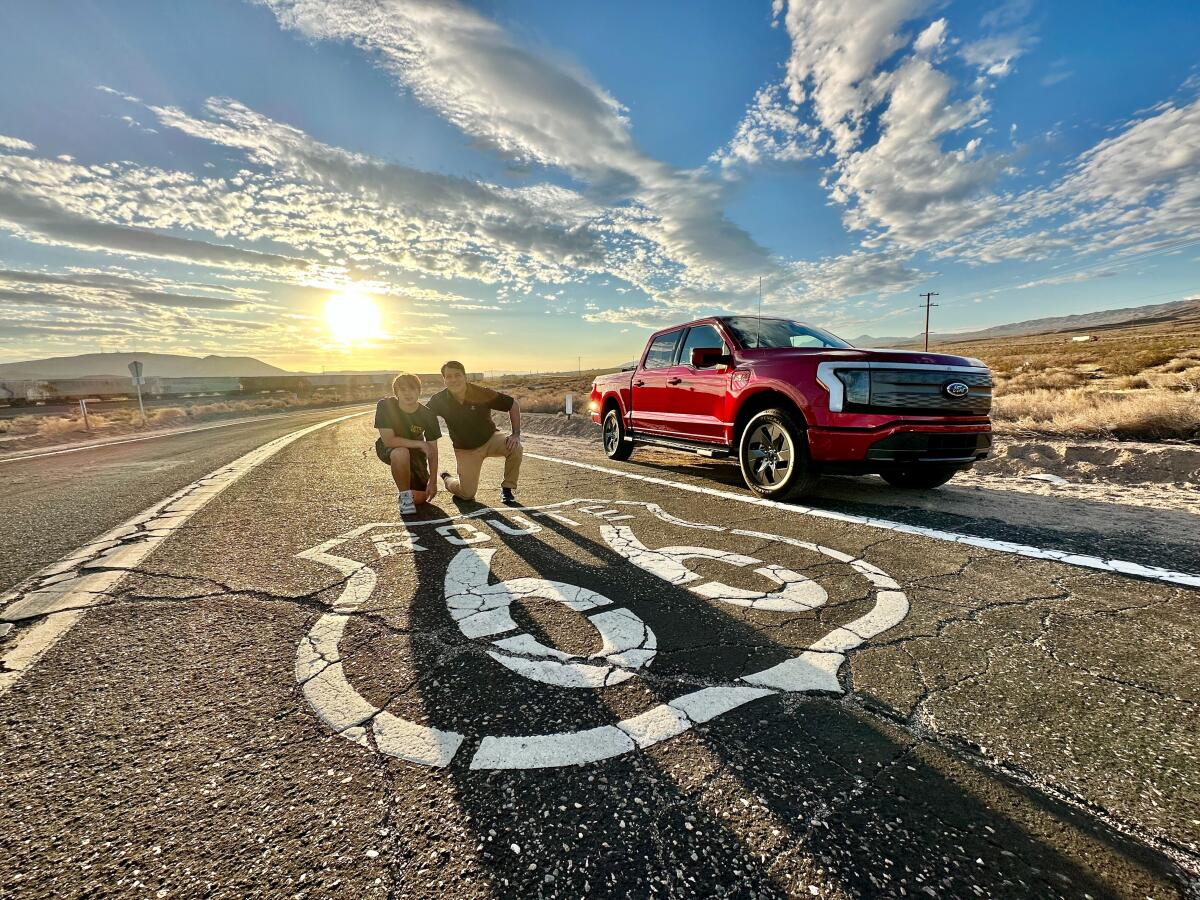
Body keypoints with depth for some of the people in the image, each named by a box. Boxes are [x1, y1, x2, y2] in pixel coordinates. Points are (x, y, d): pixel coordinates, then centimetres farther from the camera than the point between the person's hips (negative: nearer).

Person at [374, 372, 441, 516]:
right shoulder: (385, 406, -27)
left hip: (415, 450, 3)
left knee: (420, 499, 0)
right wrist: (420, 443, -32)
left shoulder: (428, 415, -21)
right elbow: (388, 440, -32)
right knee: (401, 453, -41)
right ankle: (404, 494, -15)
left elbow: (433, 450, -14)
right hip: (388, 449, -2)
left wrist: (433, 482, -14)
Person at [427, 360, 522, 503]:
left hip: (490, 439, 0)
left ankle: (507, 488, -9)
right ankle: (447, 478, 29)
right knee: (467, 494, -6)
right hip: (465, 449, 1)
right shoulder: (439, 400, -14)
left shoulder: (482, 393, -19)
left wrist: (516, 434, -19)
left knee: (515, 448, -31)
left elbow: (514, 405, -11)